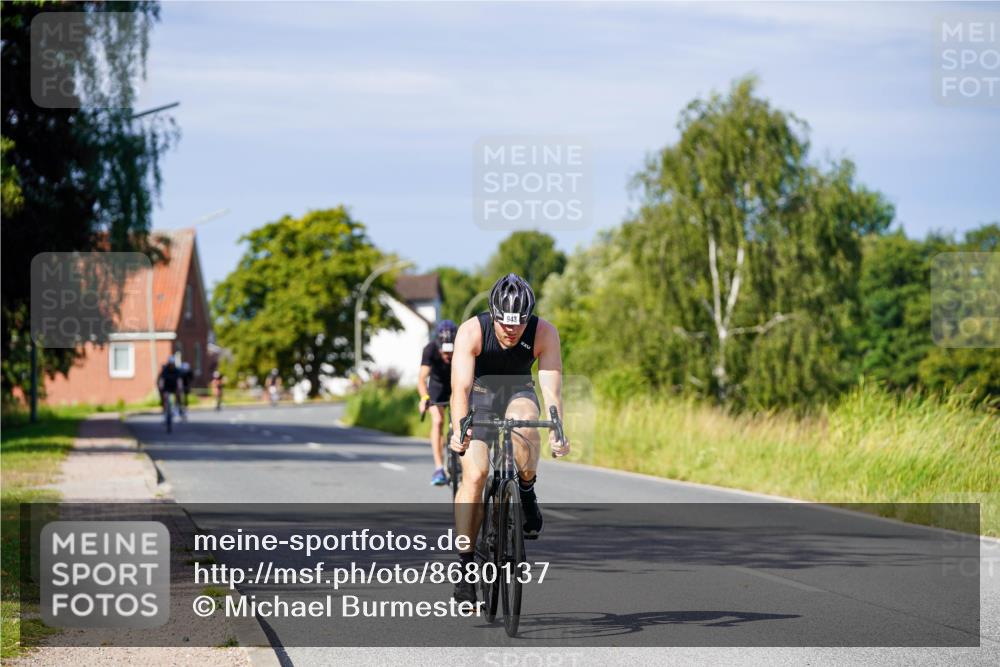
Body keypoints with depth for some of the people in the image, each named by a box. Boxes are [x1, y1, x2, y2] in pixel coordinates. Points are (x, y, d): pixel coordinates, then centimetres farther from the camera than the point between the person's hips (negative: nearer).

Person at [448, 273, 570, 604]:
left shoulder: (544, 333, -26)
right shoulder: (471, 331, -29)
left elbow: (551, 388, -32)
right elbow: (460, 387, -37)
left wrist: (557, 432, -49)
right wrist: (459, 429, -54)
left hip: (518, 392, 1)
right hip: (478, 394, -1)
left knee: (523, 419, -36)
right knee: (474, 474, -18)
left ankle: (527, 493, -11)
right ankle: (464, 565, -11)